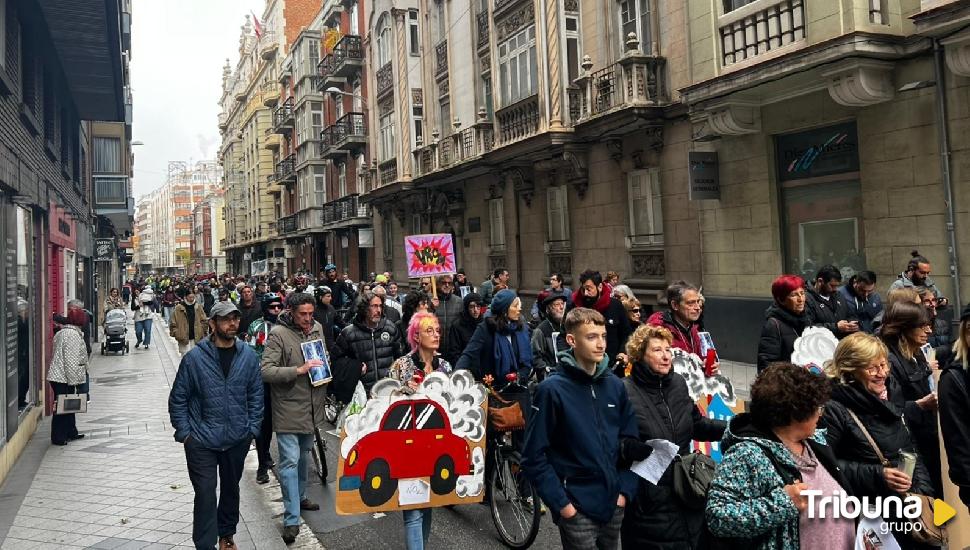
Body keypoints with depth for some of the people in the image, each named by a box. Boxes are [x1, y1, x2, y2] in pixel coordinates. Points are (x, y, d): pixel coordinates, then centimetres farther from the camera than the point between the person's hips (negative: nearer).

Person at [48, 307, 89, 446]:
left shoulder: (60, 333, 16)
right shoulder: (73, 334, -16)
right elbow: (71, 360, -21)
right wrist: (73, 381, -18)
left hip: (58, 376, 10)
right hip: (64, 378, -10)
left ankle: (71, 433, 27)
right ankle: (58, 437, 5)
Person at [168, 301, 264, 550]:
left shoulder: (248, 355, -3)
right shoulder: (194, 358, -11)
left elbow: (256, 394, 5)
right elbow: (178, 398, -3)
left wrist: (253, 428, 3)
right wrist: (184, 433, -5)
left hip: (238, 438, 3)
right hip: (201, 441, -3)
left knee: (231, 489, 19)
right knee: (205, 494, -3)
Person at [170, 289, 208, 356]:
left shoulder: (198, 306, 4)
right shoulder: (179, 308, -5)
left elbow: (203, 320, 8)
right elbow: (173, 323, -2)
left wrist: (207, 321, -11)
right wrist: (176, 334, -10)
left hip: (196, 338, 3)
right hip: (184, 338, -3)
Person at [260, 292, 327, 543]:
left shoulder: (317, 328, 5)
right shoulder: (278, 334, -16)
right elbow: (266, 371, -22)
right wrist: (299, 370, -29)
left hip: (311, 405, 7)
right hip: (288, 407, -6)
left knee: (303, 455, 23)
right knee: (290, 461, -5)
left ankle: (300, 497, 42)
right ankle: (292, 519, 1)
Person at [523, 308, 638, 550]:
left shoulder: (615, 385, 3)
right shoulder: (552, 390, -12)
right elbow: (534, 456, -11)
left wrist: (626, 490, 2)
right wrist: (561, 503, -13)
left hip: (615, 504, 5)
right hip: (577, 508, -5)